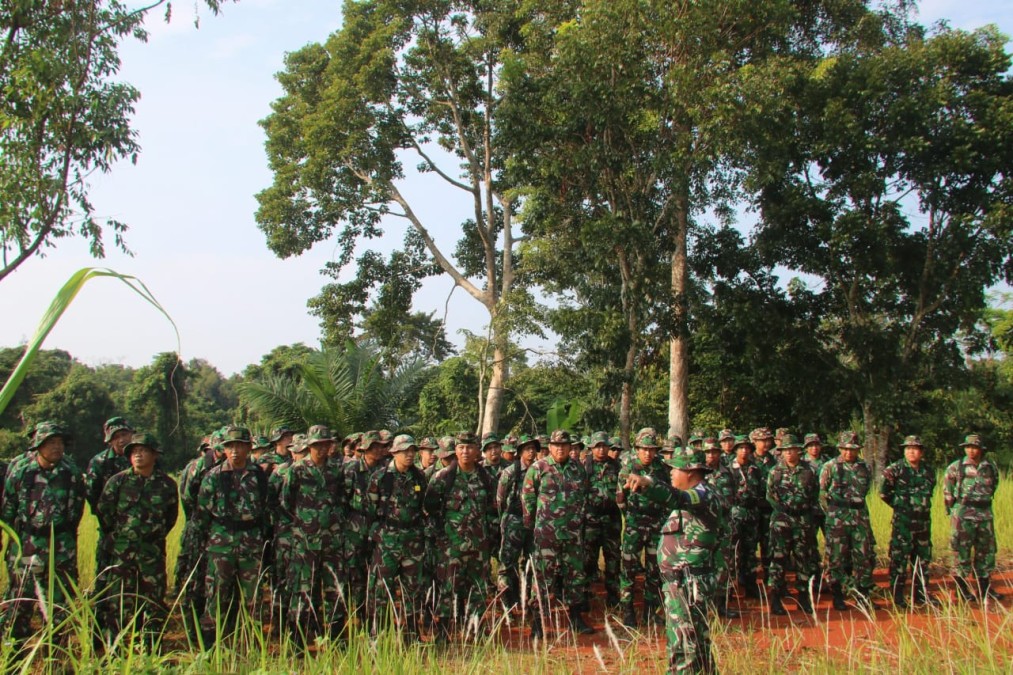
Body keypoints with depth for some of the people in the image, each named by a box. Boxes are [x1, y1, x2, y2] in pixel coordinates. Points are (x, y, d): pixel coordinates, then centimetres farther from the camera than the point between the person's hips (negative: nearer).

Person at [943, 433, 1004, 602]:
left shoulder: (991, 467, 5)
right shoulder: (956, 467, -4)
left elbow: (993, 486, 20)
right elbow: (947, 490, 5)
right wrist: (951, 510, 6)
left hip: (985, 514, 4)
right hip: (963, 515, -4)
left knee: (986, 550, 9)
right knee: (962, 551, -1)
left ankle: (985, 587, 20)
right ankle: (962, 588, 8)